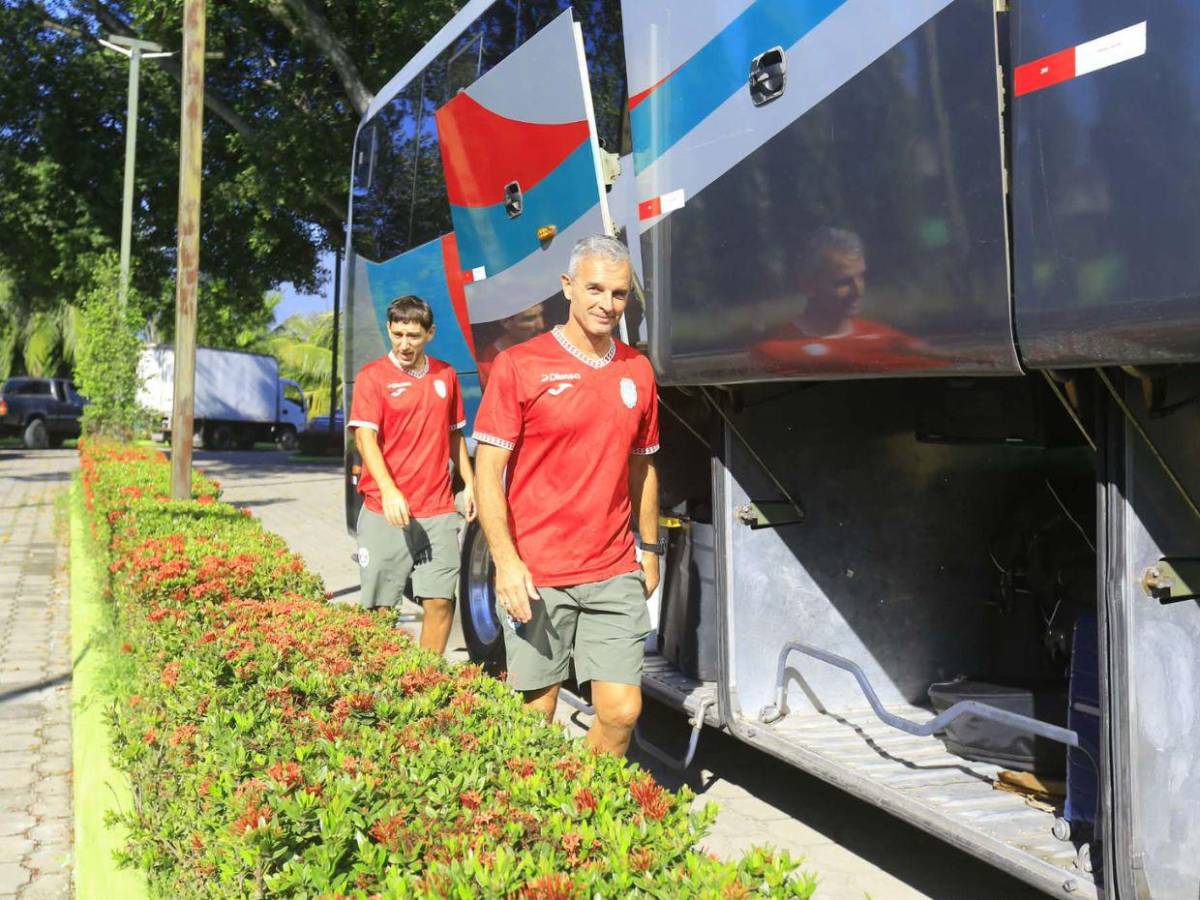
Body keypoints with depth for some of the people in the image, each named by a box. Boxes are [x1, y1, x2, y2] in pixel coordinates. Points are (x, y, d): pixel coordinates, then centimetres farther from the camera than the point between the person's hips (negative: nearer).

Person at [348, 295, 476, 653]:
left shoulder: (445, 375, 12)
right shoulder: (373, 376, -2)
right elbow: (365, 437, -12)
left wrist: (469, 482, 13)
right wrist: (389, 491, -25)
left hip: (437, 512, 3)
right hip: (385, 513, -3)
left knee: (440, 601, -1)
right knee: (379, 607, 2)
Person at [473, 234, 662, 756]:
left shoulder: (637, 371, 9)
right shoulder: (519, 365, -5)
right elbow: (488, 470, -7)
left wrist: (650, 550, 19)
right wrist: (505, 560, -15)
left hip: (615, 576, 4)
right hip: (535, 577, -4)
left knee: (622, 712, 2)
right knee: (535, 715, 6)